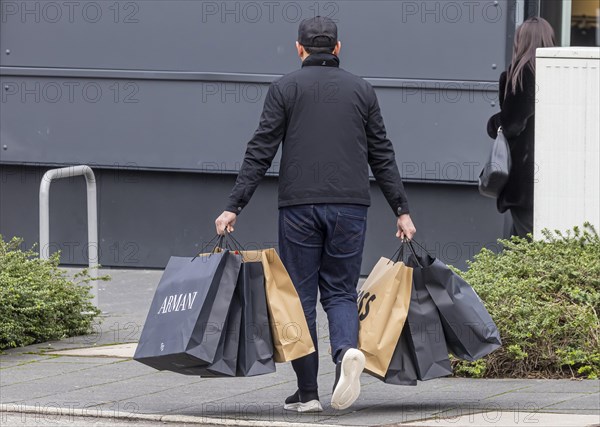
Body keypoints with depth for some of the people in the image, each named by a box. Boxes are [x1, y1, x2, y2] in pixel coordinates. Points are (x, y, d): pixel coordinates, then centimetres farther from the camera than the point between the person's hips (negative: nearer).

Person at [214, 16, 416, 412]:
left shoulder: (285, 88, 3)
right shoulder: (361, 90, 10)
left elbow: (260, 152, -2)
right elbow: (382, 156, 11)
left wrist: (234, 207, -1)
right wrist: (402, 210, 15)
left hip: (299, 206, -2)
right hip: (350, 206, 2)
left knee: (301, 295, 5)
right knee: (341, 291, 9)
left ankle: (308, 392, 4)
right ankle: (348, 350, -22)